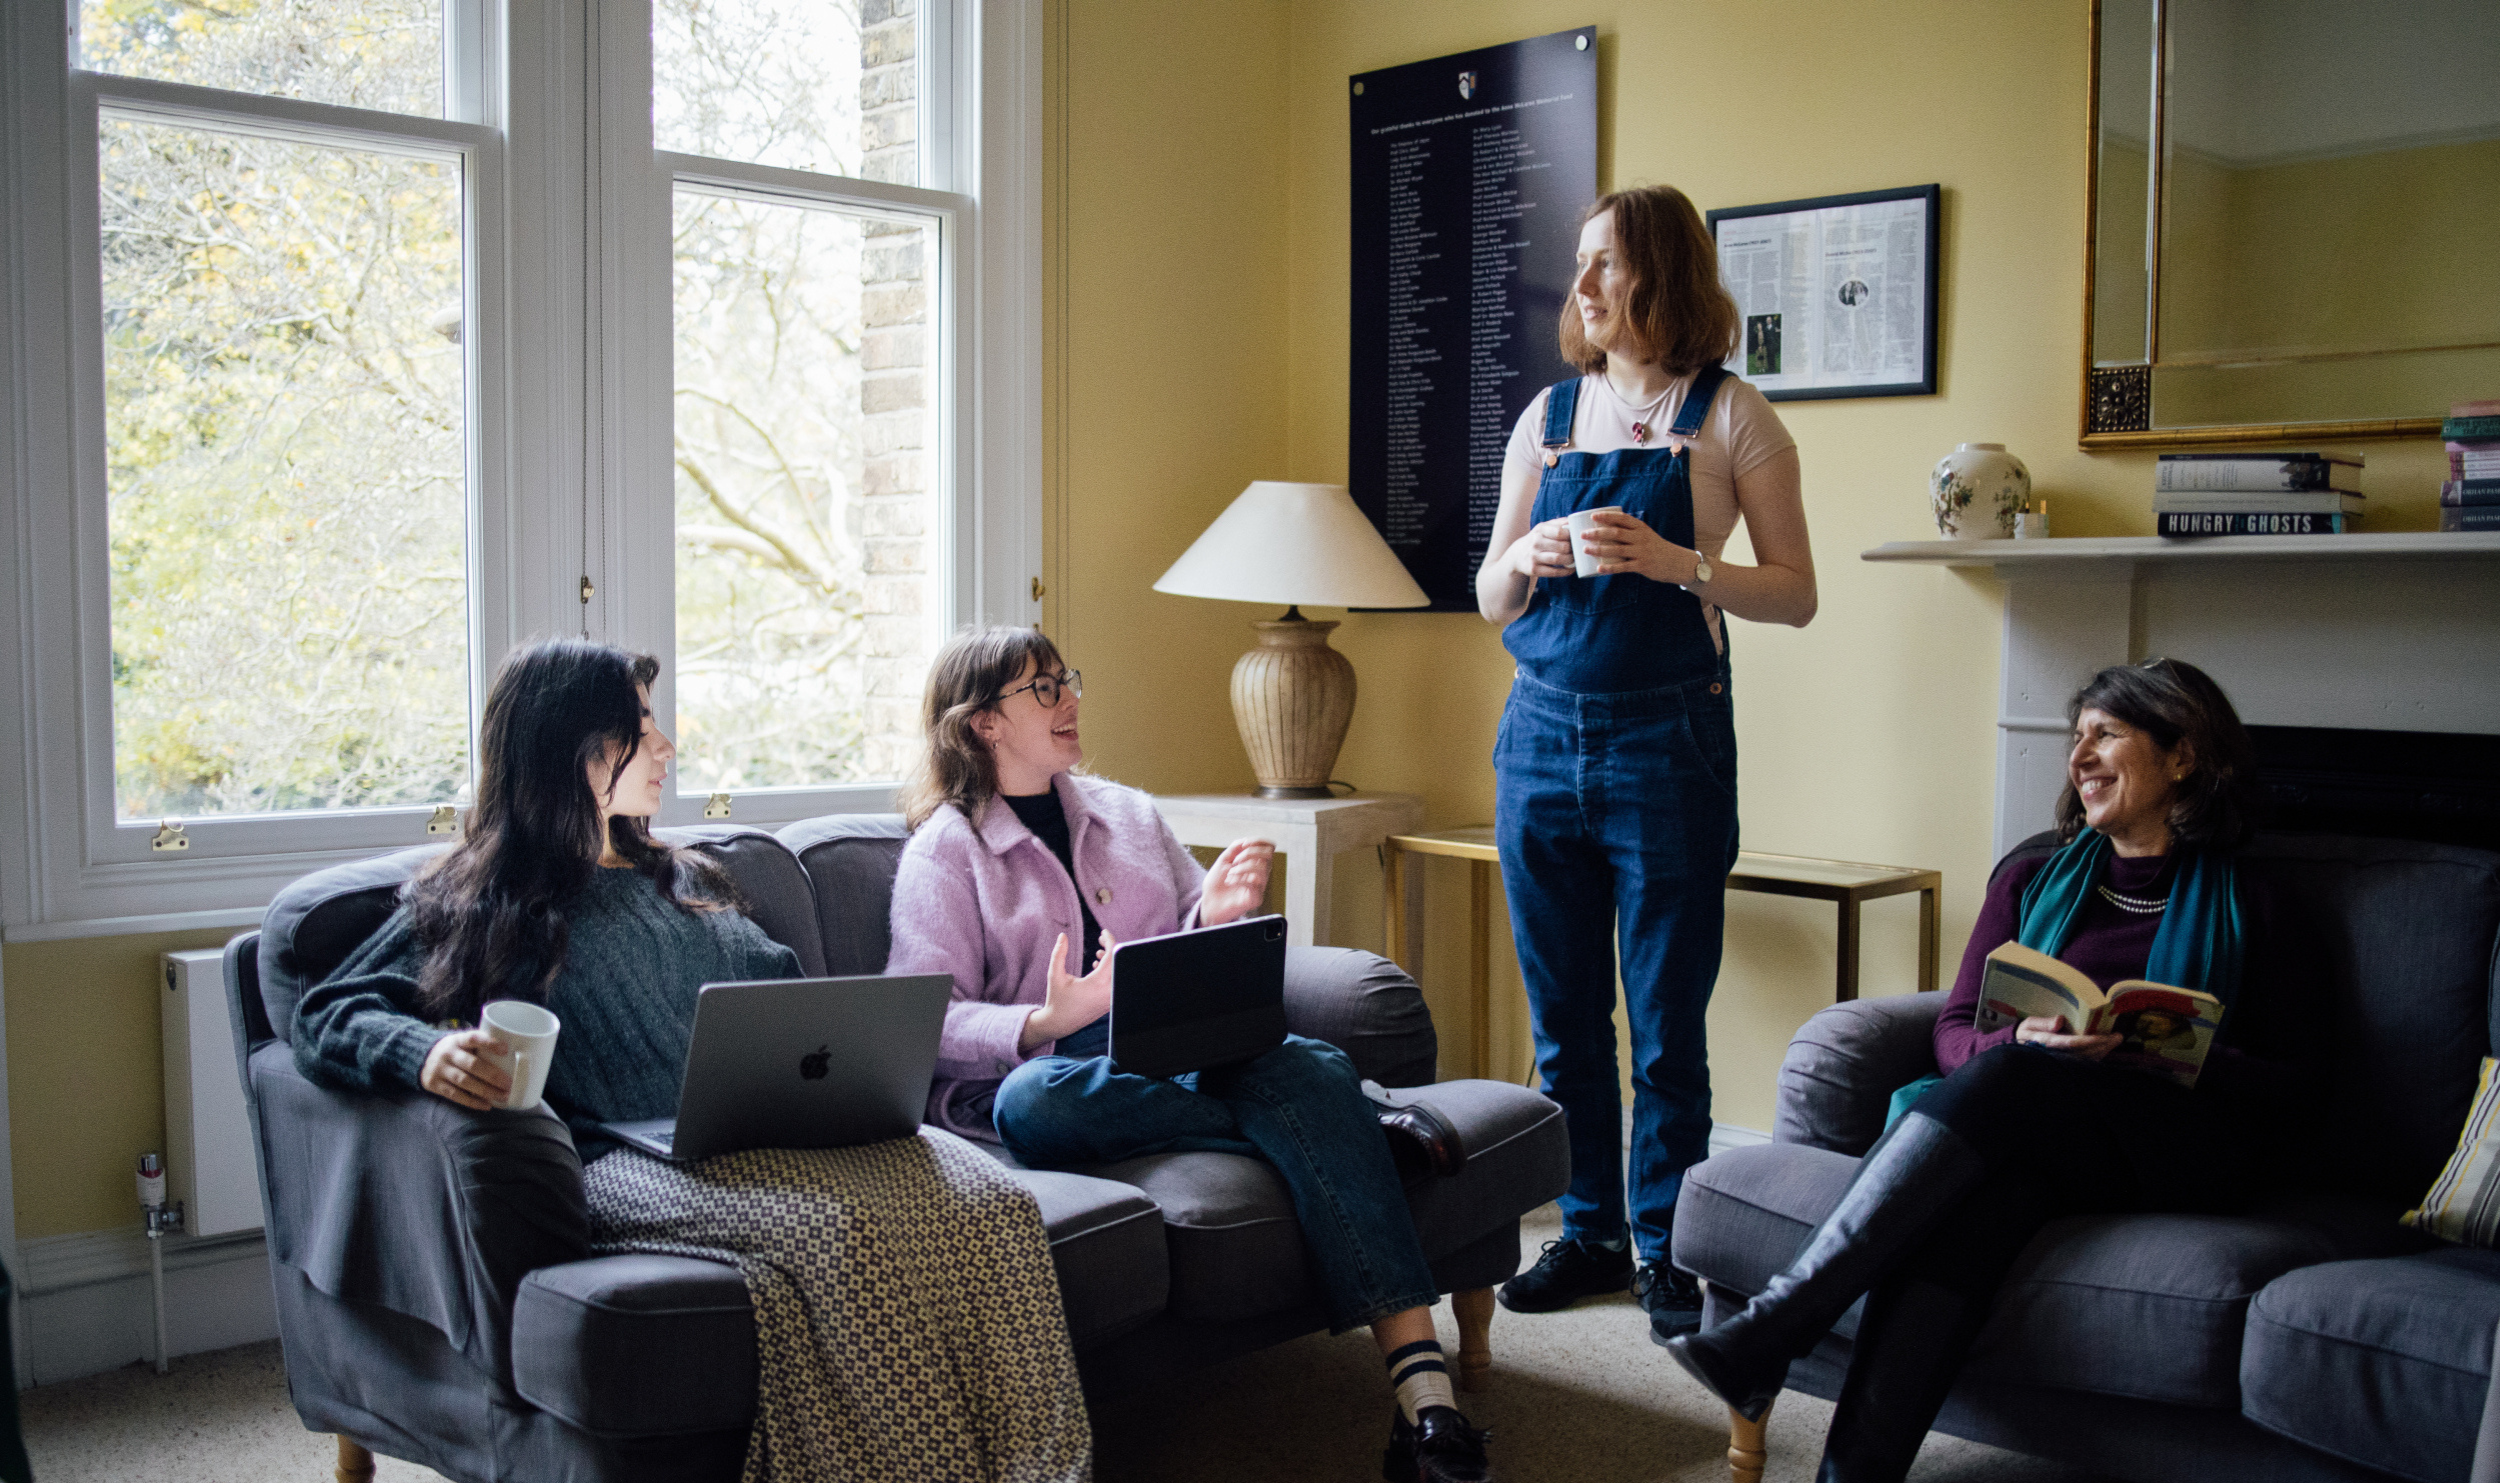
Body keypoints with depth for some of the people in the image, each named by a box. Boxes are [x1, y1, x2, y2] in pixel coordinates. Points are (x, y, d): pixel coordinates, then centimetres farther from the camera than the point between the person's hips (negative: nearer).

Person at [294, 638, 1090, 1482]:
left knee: (989, 1202, -26)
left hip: (770, 1132, 6)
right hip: (627, 1157, -5)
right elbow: (326, 1016, 4)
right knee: (840, 1232, -38)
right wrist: (427, 1053, -20)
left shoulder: (683, 882, 30)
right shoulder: (472, 904, 13)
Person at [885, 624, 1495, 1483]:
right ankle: (1351, 1120, -25)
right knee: (1032, 1101, -40)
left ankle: (1421, 1388, -41)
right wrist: (1047, 1021, -21)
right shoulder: (944, 850, 8)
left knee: (1311, 1067, -30)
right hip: (1058, 1067, -3)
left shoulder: (1127, 814, 24)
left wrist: (1216, 919, -2)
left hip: (1180, 1052, 3)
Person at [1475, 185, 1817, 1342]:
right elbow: (1489, 598, 14)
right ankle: (1588, 1232, 23)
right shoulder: (1548, 415, 12)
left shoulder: (1728, 415, 0)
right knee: (1562, 1016, 10)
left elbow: (1795, 594, -2)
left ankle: (1665, 1249, 14)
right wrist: (1526, 560, -8)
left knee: (1665, 1022, 1)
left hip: (1668, 737, -4)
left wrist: (1676, 563, -17)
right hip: (1541, 735, 4)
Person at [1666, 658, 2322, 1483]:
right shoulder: (2033, 883, 23)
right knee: (1984, 1190, -36)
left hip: (2170, 1152, -2)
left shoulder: (2245, 913, 15)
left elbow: (2291, 1088, 8)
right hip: (2022, 1135, 2)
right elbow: (1954, 1032, 13)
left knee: (2005, 1080, -34)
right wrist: (2023, 1039, -11)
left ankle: (1770, 1331, -40)